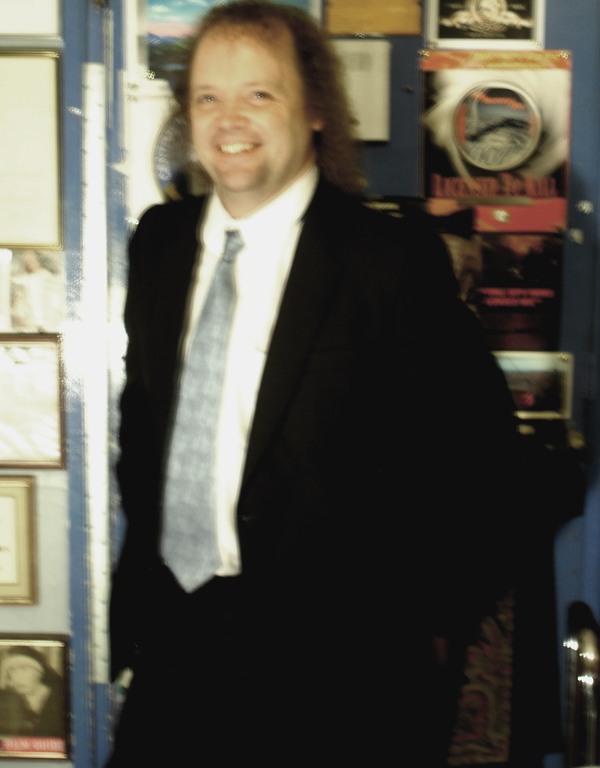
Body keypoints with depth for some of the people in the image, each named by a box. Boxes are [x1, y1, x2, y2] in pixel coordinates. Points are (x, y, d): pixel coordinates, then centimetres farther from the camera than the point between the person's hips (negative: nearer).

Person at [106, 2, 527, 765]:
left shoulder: (392, 258, -12)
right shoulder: (159, 241, 5)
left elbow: (473, 444, -7)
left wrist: (436, 622, -4)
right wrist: (144, 545, 14)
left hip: (336, 657, -4)